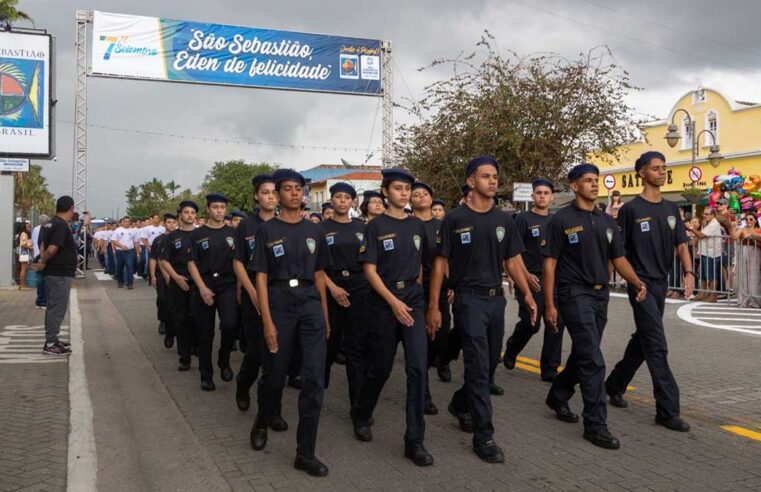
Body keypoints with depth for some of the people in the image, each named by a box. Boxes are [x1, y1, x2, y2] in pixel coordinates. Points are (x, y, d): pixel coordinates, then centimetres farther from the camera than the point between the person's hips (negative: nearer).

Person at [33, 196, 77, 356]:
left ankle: (52, 339, 24)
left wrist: (42, 261, 0)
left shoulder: (52, 224, 13)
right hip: (60, 273, -10)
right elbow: (52, 249, -25)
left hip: (54, 272, 10)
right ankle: (50, 344, -2)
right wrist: (43, 263, -9)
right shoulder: (62, 226, -18)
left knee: (54, 307, 16)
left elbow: (44, 245, 14)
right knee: (57, 308, -5)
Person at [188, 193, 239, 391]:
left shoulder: (233, 233, 7)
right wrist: (202, 288, -10)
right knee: (205, 333, 5)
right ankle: (206, 375, 18)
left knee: (230, 324, -21)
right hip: (205, 287, 0)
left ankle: (224, 360, 5)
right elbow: (192, 263, 1)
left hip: (228, 286, 0)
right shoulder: (197, 234, 4)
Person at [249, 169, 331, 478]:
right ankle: (261, 424, 41)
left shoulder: (314, 231, 10)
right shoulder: (267, 230, 0)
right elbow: (261, 277, -3)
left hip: (311, 304, 2)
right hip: (279, 304, -2)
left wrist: (325, 316, 11)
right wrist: (268, 321, -11)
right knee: (274, 376, 9)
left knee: (315, 379, -6)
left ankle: (305, 453, 4)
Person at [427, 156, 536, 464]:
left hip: (497, 299, 6)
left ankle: (460, 404, 40)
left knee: (490, 364, 15)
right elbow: (440, 263, -4)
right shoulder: (455, 219, -5)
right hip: (469, 299, -5)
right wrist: (433, 307, -8)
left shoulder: (503, 220, 8)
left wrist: (527, 295, -2)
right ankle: (483, 436, 0)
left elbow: (513, 261, 11)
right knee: (479, 366, -7)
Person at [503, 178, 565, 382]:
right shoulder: (523, 218, -2)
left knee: (555, 324, 1)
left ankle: (550, 370, 10)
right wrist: (526, 275, -16)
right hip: (531, 280, -5)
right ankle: (511, 350, 24)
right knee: (530, 324, -7)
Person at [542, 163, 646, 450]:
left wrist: (636, 282, -8)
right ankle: (595, 424, -4)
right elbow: (549, 264, -7)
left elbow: (618, 259, 11)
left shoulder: (606, 221, 11)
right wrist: (549, 305, -11)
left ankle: (558, 397, 38)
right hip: (574, 294, -6)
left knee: (582, 355, 16)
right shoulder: (561, 220, -6)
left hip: (600, 295, 7)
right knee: (593, 360, -11)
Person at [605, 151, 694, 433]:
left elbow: (681, 244, 8)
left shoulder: (671, 209, 11)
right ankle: (667, 410, -4)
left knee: (643, 340, 16)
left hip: (662, 283, 7)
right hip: (641, 284, -7)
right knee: (656, 346, -9)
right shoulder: (631, 209, -7)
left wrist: (689, 273, -8)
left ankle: (614, 385, 33)